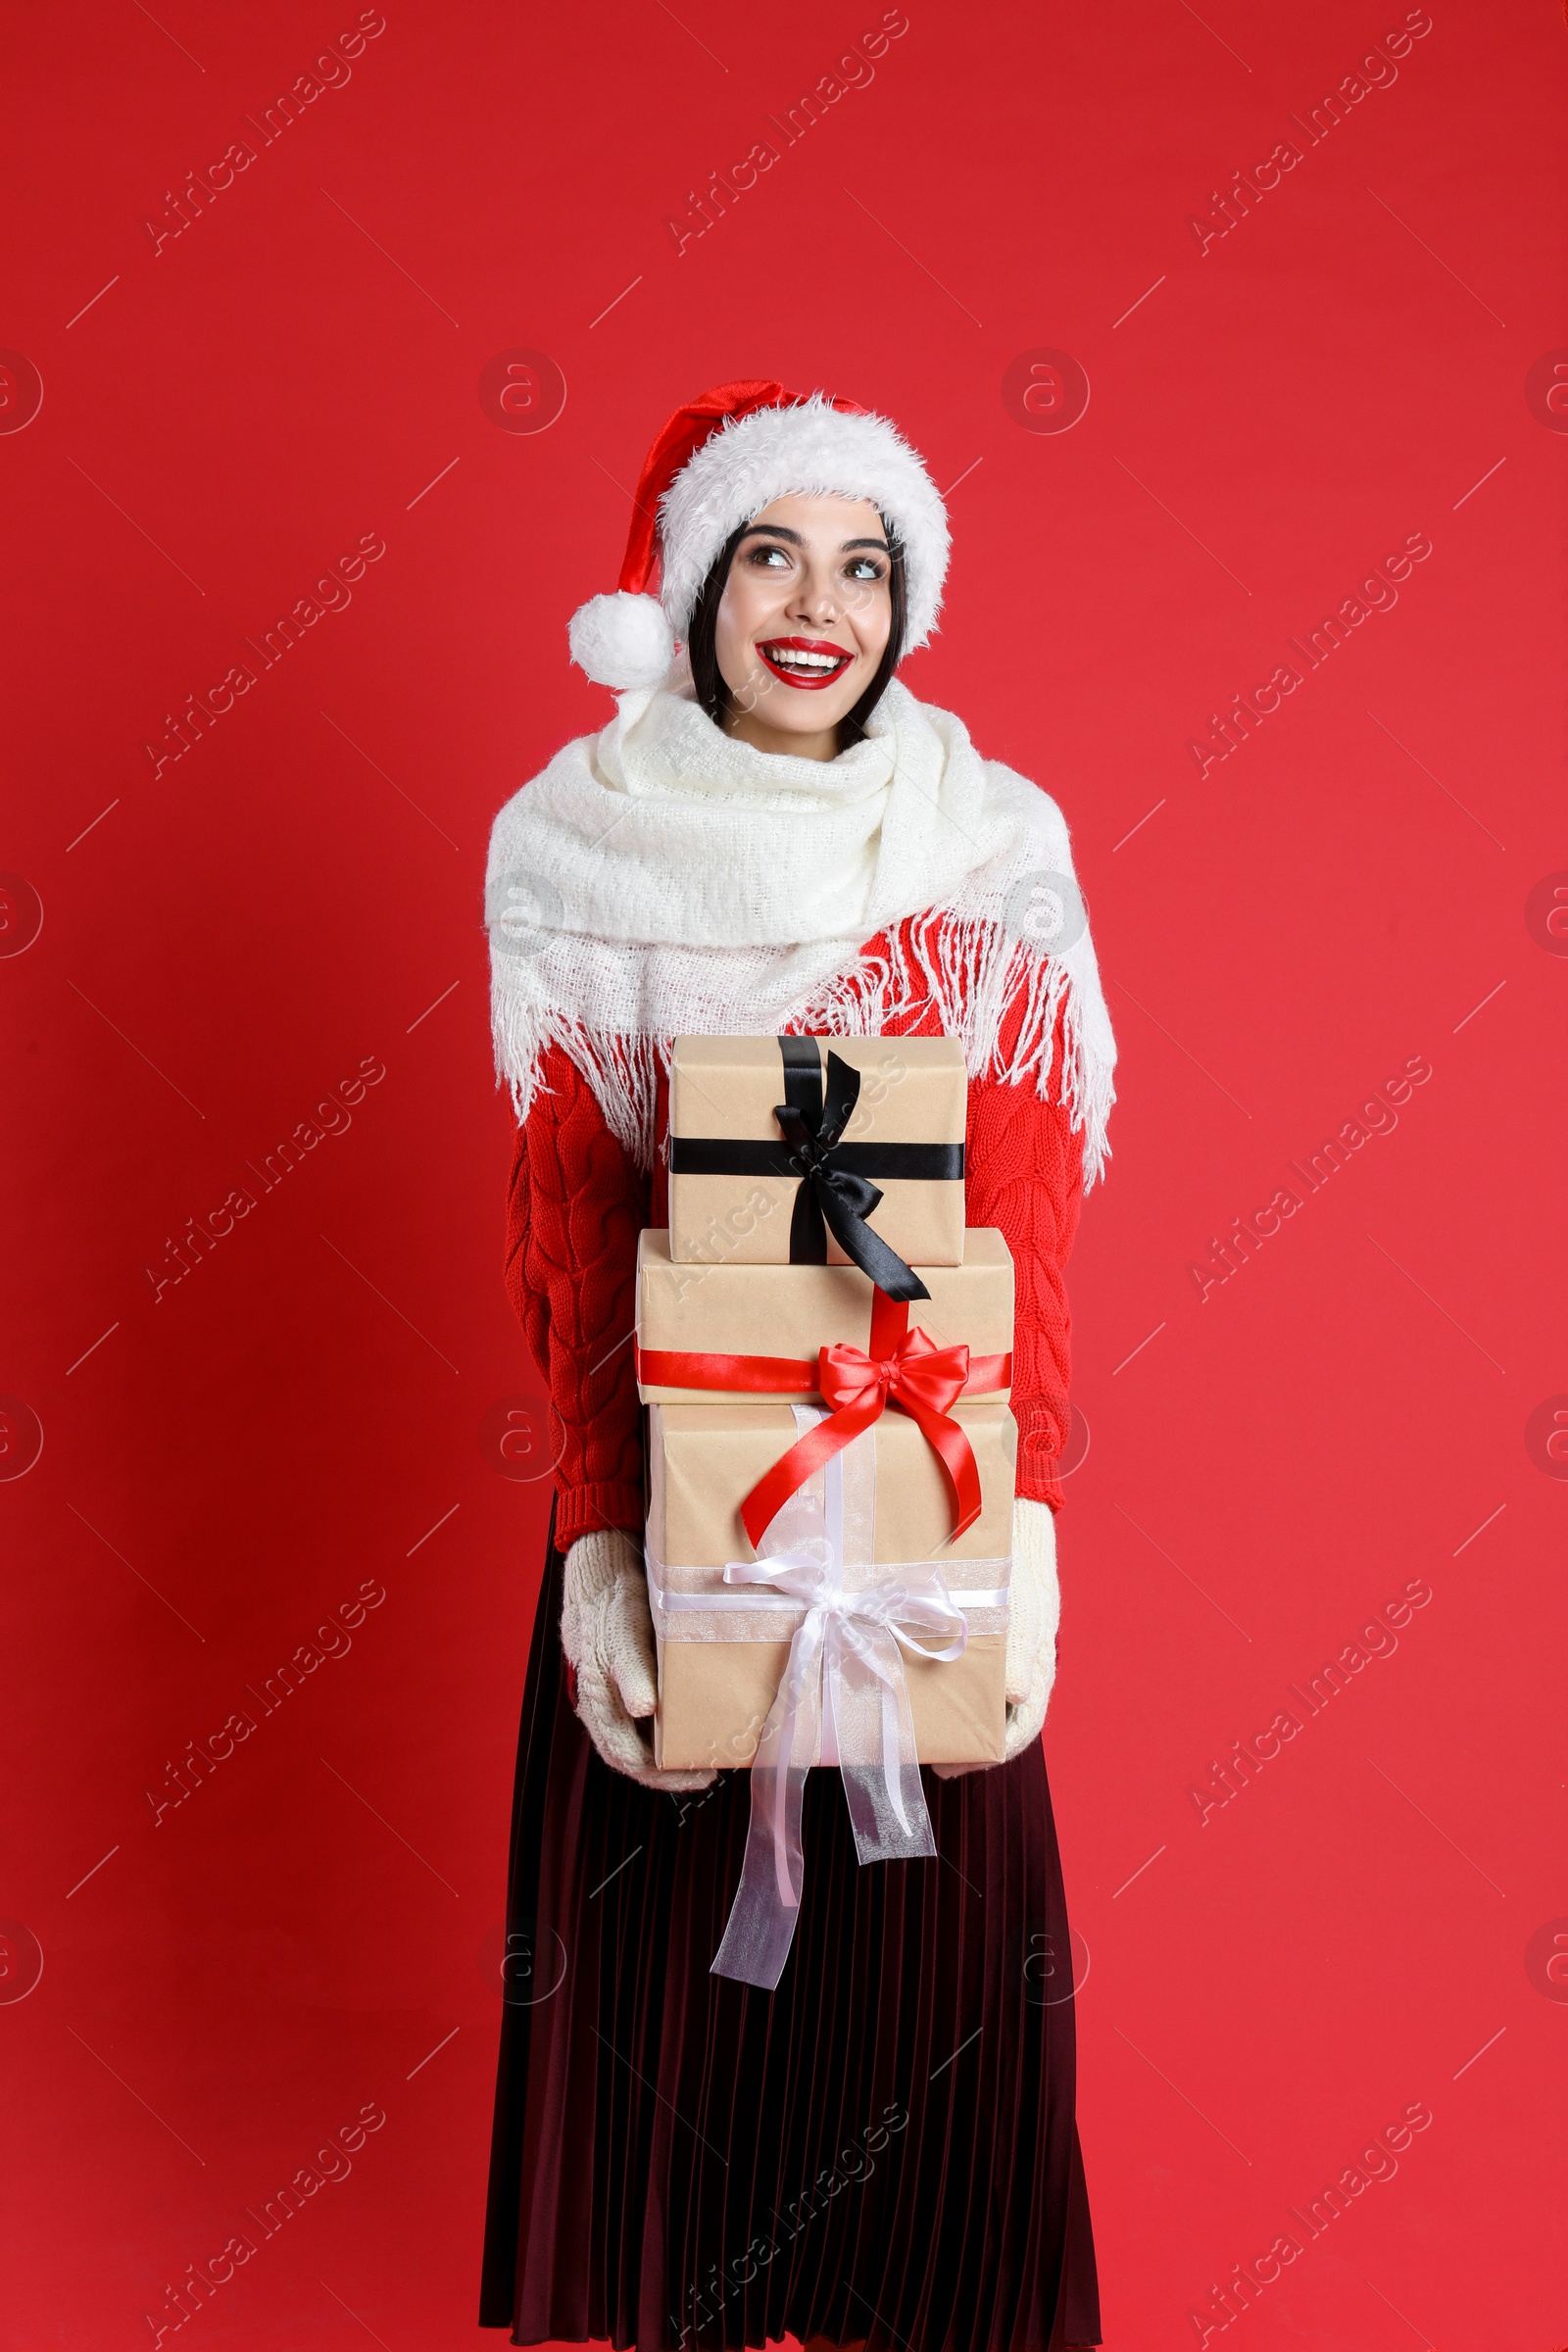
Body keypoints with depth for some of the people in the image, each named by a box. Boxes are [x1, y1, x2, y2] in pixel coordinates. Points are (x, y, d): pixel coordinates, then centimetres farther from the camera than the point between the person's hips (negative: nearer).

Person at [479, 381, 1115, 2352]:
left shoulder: (996, 845, -2)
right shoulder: (569, 843, -3)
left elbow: (1029, 1210, -7)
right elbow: (570, 1218, -7)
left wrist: (1025, 1527, -19)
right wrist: (596, 1538, -17)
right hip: (665, 1467, 0)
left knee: (932, 1941, 7)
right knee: (659, 1924, 8)